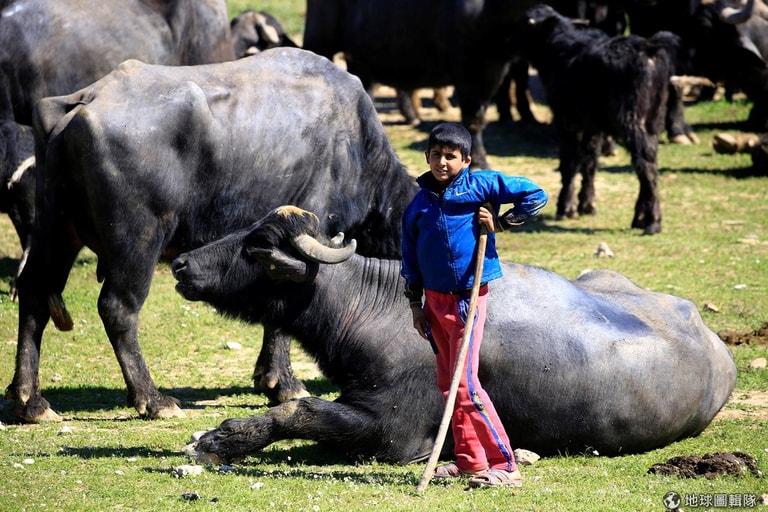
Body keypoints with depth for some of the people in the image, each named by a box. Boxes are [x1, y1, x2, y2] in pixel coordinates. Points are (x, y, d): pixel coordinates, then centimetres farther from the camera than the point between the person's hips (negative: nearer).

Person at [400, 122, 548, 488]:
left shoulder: (479, 185, -7)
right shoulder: (419, 205, 7)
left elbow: (535, 195, -8)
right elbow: (411, 259, 13)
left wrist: (501, 223, -11)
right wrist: (415, 304, 10)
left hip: (468, 297, -6)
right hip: (435, 299, 6)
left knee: (465, 383, -13)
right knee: (448, 383, 9)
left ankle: (504, 466, -10)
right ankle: (469, 461, 18)